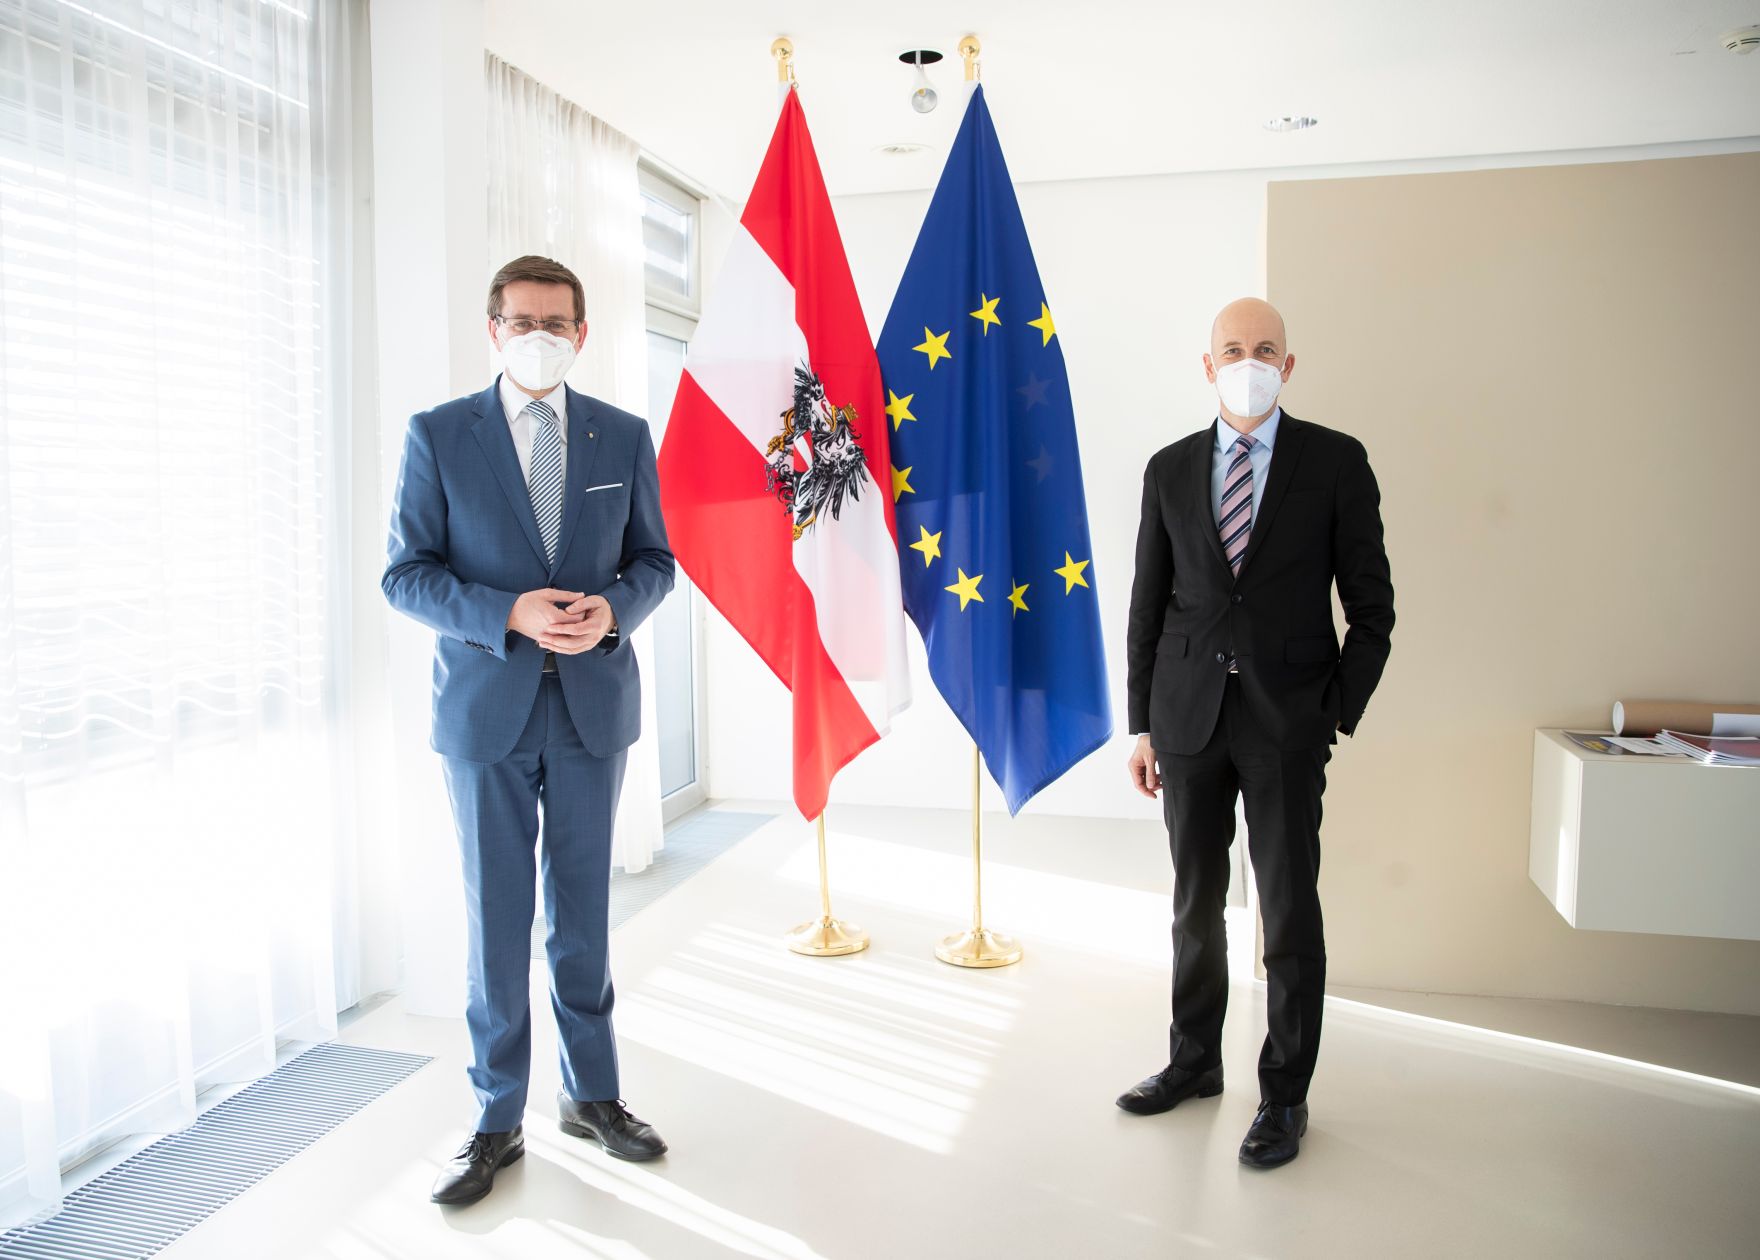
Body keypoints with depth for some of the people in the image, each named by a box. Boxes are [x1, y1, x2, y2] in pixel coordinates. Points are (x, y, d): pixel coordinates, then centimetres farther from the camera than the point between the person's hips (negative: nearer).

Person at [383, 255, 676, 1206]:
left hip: (594, 703, 2)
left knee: (583, 913, 13)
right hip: (485, 707, -2)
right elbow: (405, 574, -4)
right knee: (496, 921, 7)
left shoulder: (623, 435, 6)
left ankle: (593, 1095, 29)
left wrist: (612, 609, -13)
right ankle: (497, 1122, 22)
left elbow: (653, 559, 8)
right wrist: (510, 616, -19)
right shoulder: (437, 435, -1)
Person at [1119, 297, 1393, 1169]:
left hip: (1287, 718, -2)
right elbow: (1148, 603, 9)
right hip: (1189, 713, 3)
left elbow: (1371, 604, 1)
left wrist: (1341, 714, -6)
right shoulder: (1171, 469, 7)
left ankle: (1284, 1097, 19)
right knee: (1194, 902, 14)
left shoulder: (1336, 462, 0)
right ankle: (1195, 1061, 32)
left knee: (1290, 914, 3)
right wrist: (1142, 723, 6)